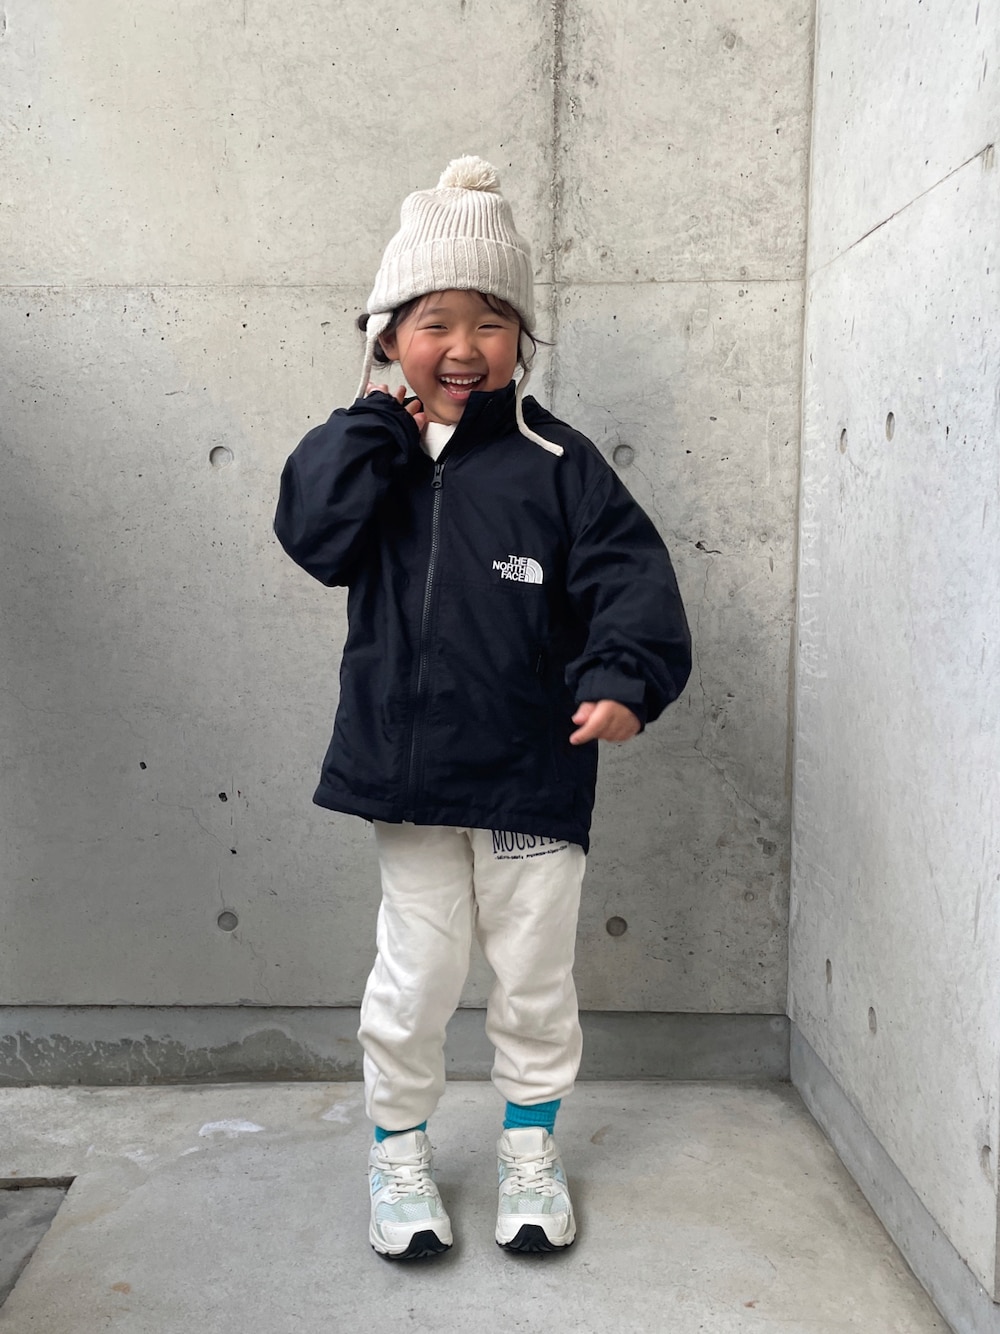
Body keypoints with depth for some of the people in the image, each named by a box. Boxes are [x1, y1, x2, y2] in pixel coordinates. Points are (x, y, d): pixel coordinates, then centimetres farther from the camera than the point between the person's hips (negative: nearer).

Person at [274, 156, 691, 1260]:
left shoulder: (556, 463, -3)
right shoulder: (371, 453, 3)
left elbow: (631, 575, -9)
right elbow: (313, 533, -14)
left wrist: (623, 678, -24)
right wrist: (377, 424, -13)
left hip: (533, 772, 0)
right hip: (408, 767, 0)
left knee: (536, 976, 15)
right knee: (414, 978, 11)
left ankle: (529, 1147, 38)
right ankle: (398, 1150, 35)